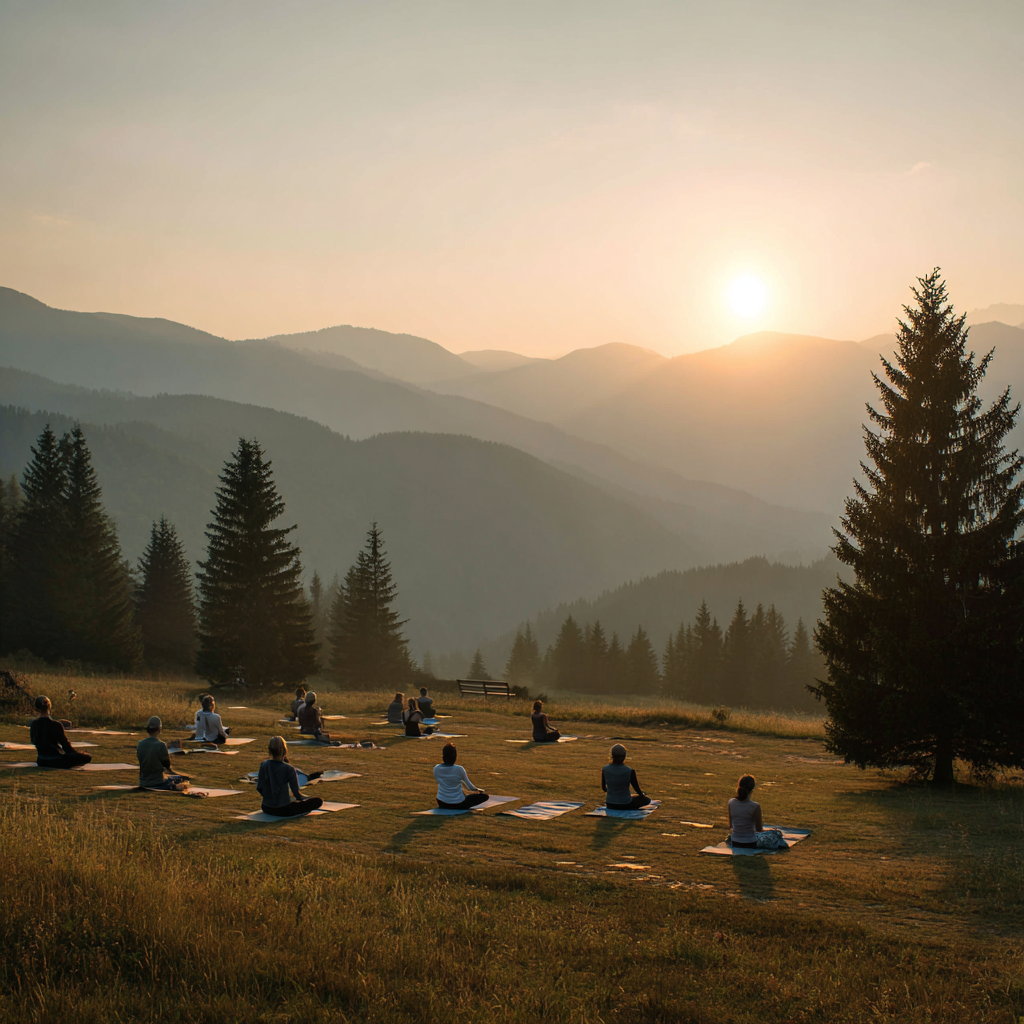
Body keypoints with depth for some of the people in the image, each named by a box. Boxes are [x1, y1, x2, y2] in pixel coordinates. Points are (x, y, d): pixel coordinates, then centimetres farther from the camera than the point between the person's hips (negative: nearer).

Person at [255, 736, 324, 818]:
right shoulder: (289, 769, -19)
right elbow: (297, 794, -13)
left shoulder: (263, 765, -7)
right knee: (318, 801, -1)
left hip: (266, 809, 6)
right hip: (283, 811, -6)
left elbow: (259, 789, -1)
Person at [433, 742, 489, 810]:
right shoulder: (459, 769, -20)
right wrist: (477, 790, 21)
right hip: (457, 804, -5)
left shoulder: (436, 769, -10)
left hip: (442, 804, 5)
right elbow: (470, 786, -4)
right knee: (485, 796, 9)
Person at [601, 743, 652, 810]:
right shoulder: (630, 771, -19)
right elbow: (637, 789, -5)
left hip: (610, 805, 5)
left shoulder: (605, 769, -11)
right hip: (625, 805, -5)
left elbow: (604, 788, 6)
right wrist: (642, 794, 19)